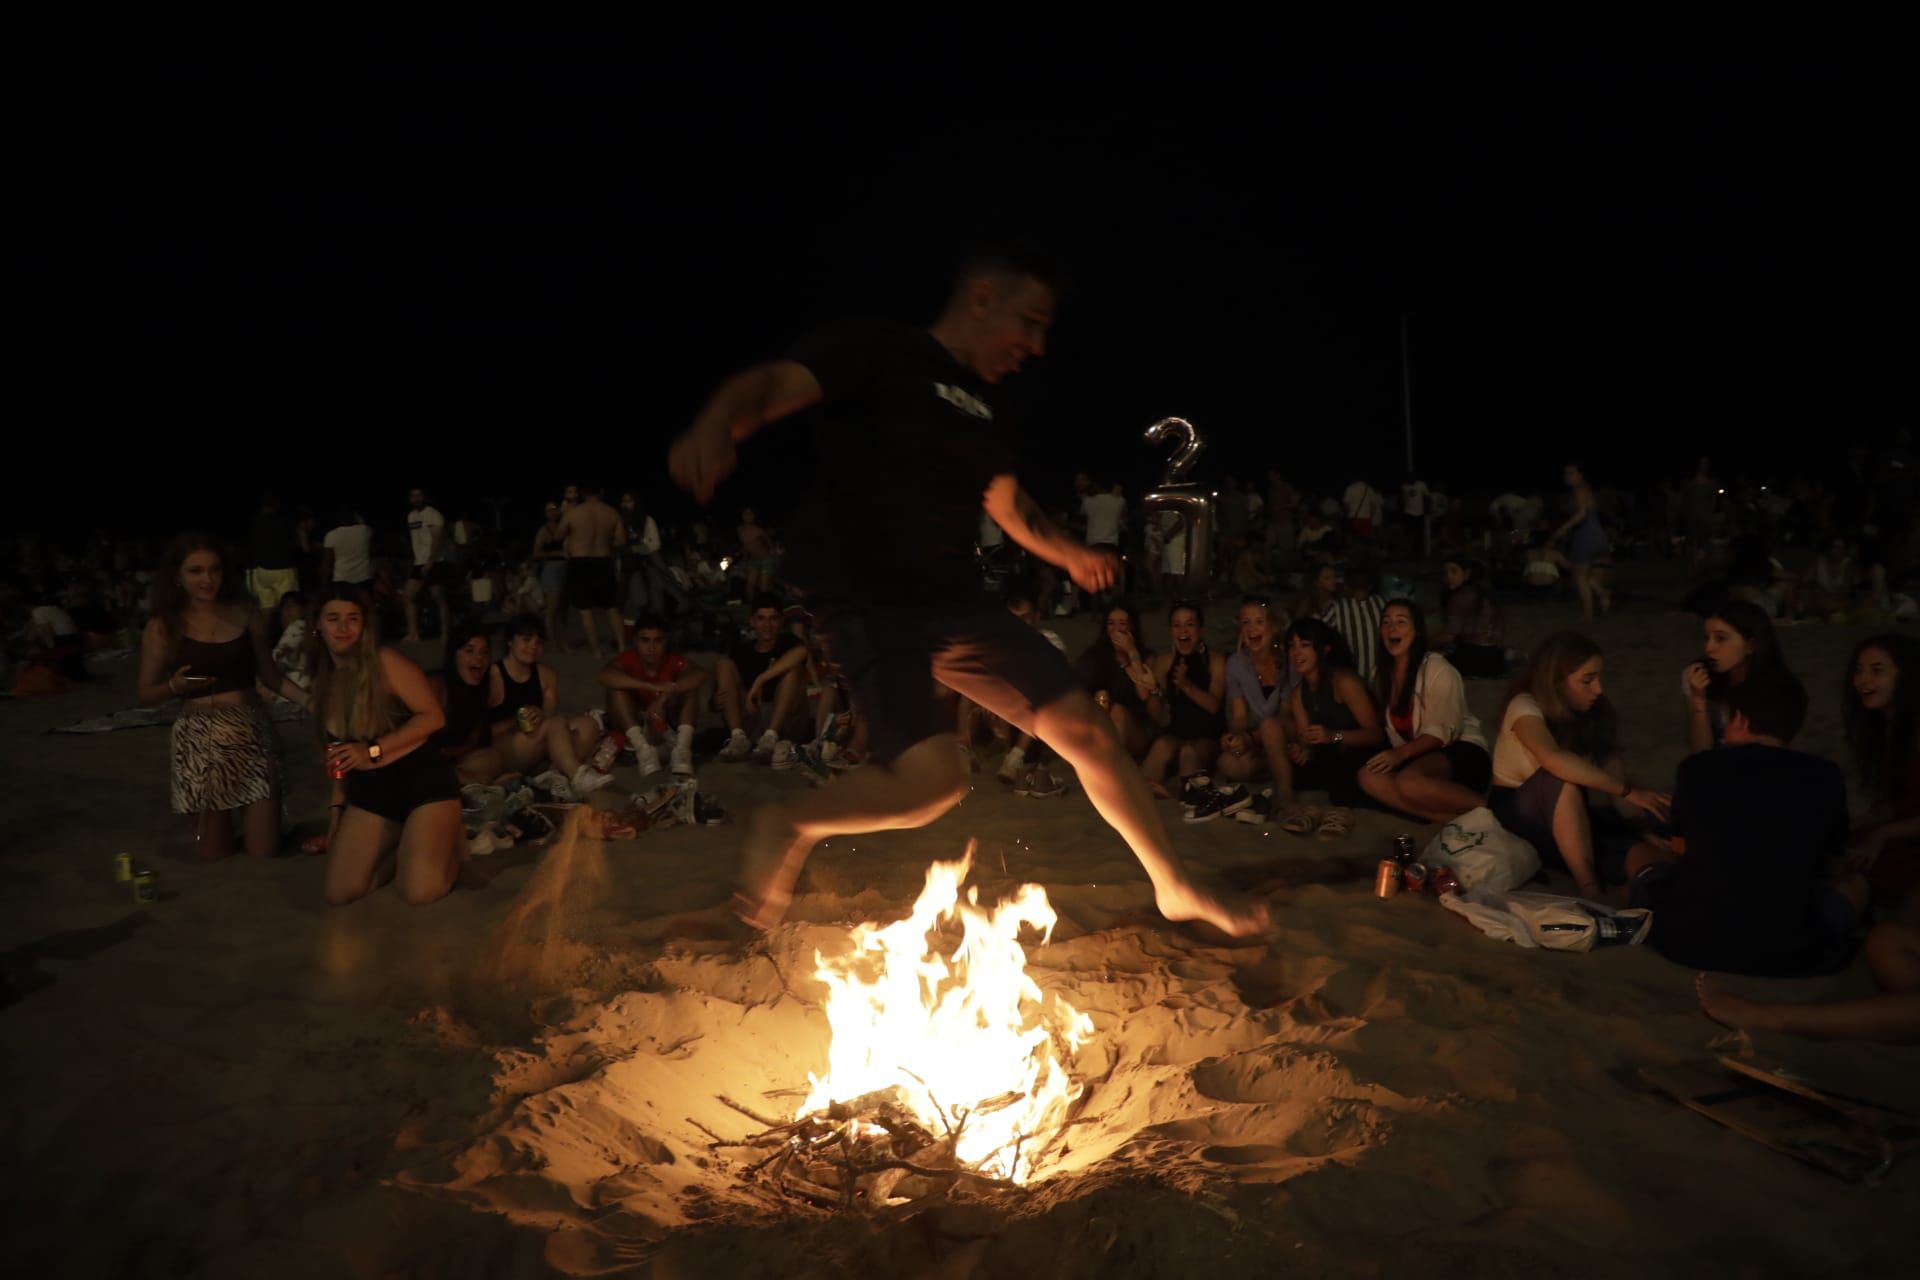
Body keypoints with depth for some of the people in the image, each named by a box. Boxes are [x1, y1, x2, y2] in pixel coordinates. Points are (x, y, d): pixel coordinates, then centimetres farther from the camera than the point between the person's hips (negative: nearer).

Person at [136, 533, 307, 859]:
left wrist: (308, 700, -8)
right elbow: (147, 693, 4)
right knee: (215, 851, 5)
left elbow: (268, 673, 7)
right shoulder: (163, 627, -2)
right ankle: (214, 822, 41)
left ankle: (248, 813, 34)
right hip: (199, 741, -1)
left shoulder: (245, 613, 1)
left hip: (252, 733, 1)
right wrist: (174, 686, -18)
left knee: (265, 849, -1)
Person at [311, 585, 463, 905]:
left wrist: (373, 750, -18)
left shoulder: (386, 661, -11)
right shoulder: (323, 677, 10)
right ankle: (401, 843, 17)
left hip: (423, 779, -6)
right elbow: (339, 749, 18)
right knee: (339, 895, -7)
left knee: (421, 892, -22)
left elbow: (433, 717, -14)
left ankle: (449, 839, 11)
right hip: (369, 790, 6)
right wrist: (337, 806, 16)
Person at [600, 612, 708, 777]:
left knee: (689, 685, -22)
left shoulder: (673, 661, -15)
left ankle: (682, 748, -33)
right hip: (632, 724, -1)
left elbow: (701, 674, -36)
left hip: (666, 722, 1)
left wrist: (663, 698, -46)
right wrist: (652, 686, -48)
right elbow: (605, 676, -40)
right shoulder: (628, 659, -18)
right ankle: (642, 748, -34)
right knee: (617, 688, -27)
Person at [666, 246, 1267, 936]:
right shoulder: (878, 353, -5)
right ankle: (787, 825, 6)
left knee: (1083, 728, 3)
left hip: (955, 604, 7)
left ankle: (1175, 886, 21)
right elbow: (771, 385, -20)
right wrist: (714, 428, -41)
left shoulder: (988, 406, 17)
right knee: (932, 780, -23)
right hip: (870, 601, -7)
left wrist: (1065, 551, 25)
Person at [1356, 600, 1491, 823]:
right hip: (1420, 758, 7)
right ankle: (1457, 817, -28)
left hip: (1460, 751, -6)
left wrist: (1401, 753, -28)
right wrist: (1394, 756, -10)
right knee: (1369, 776, -25)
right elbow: (1390, 725, 9)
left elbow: (1445, 730, -17)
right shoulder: (1382, 670, 10)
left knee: (1409, 782, -37)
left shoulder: (1438, 669, -11)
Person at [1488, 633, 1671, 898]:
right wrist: (1627, 791, -40)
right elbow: (1553, 759, -40)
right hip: (1516, 811, -5)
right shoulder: (1526, 707, -21)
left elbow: (1613, 768, -10)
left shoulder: (1593, 714, -2)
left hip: (1568, 815, 5)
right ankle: (1590, 891, -35)